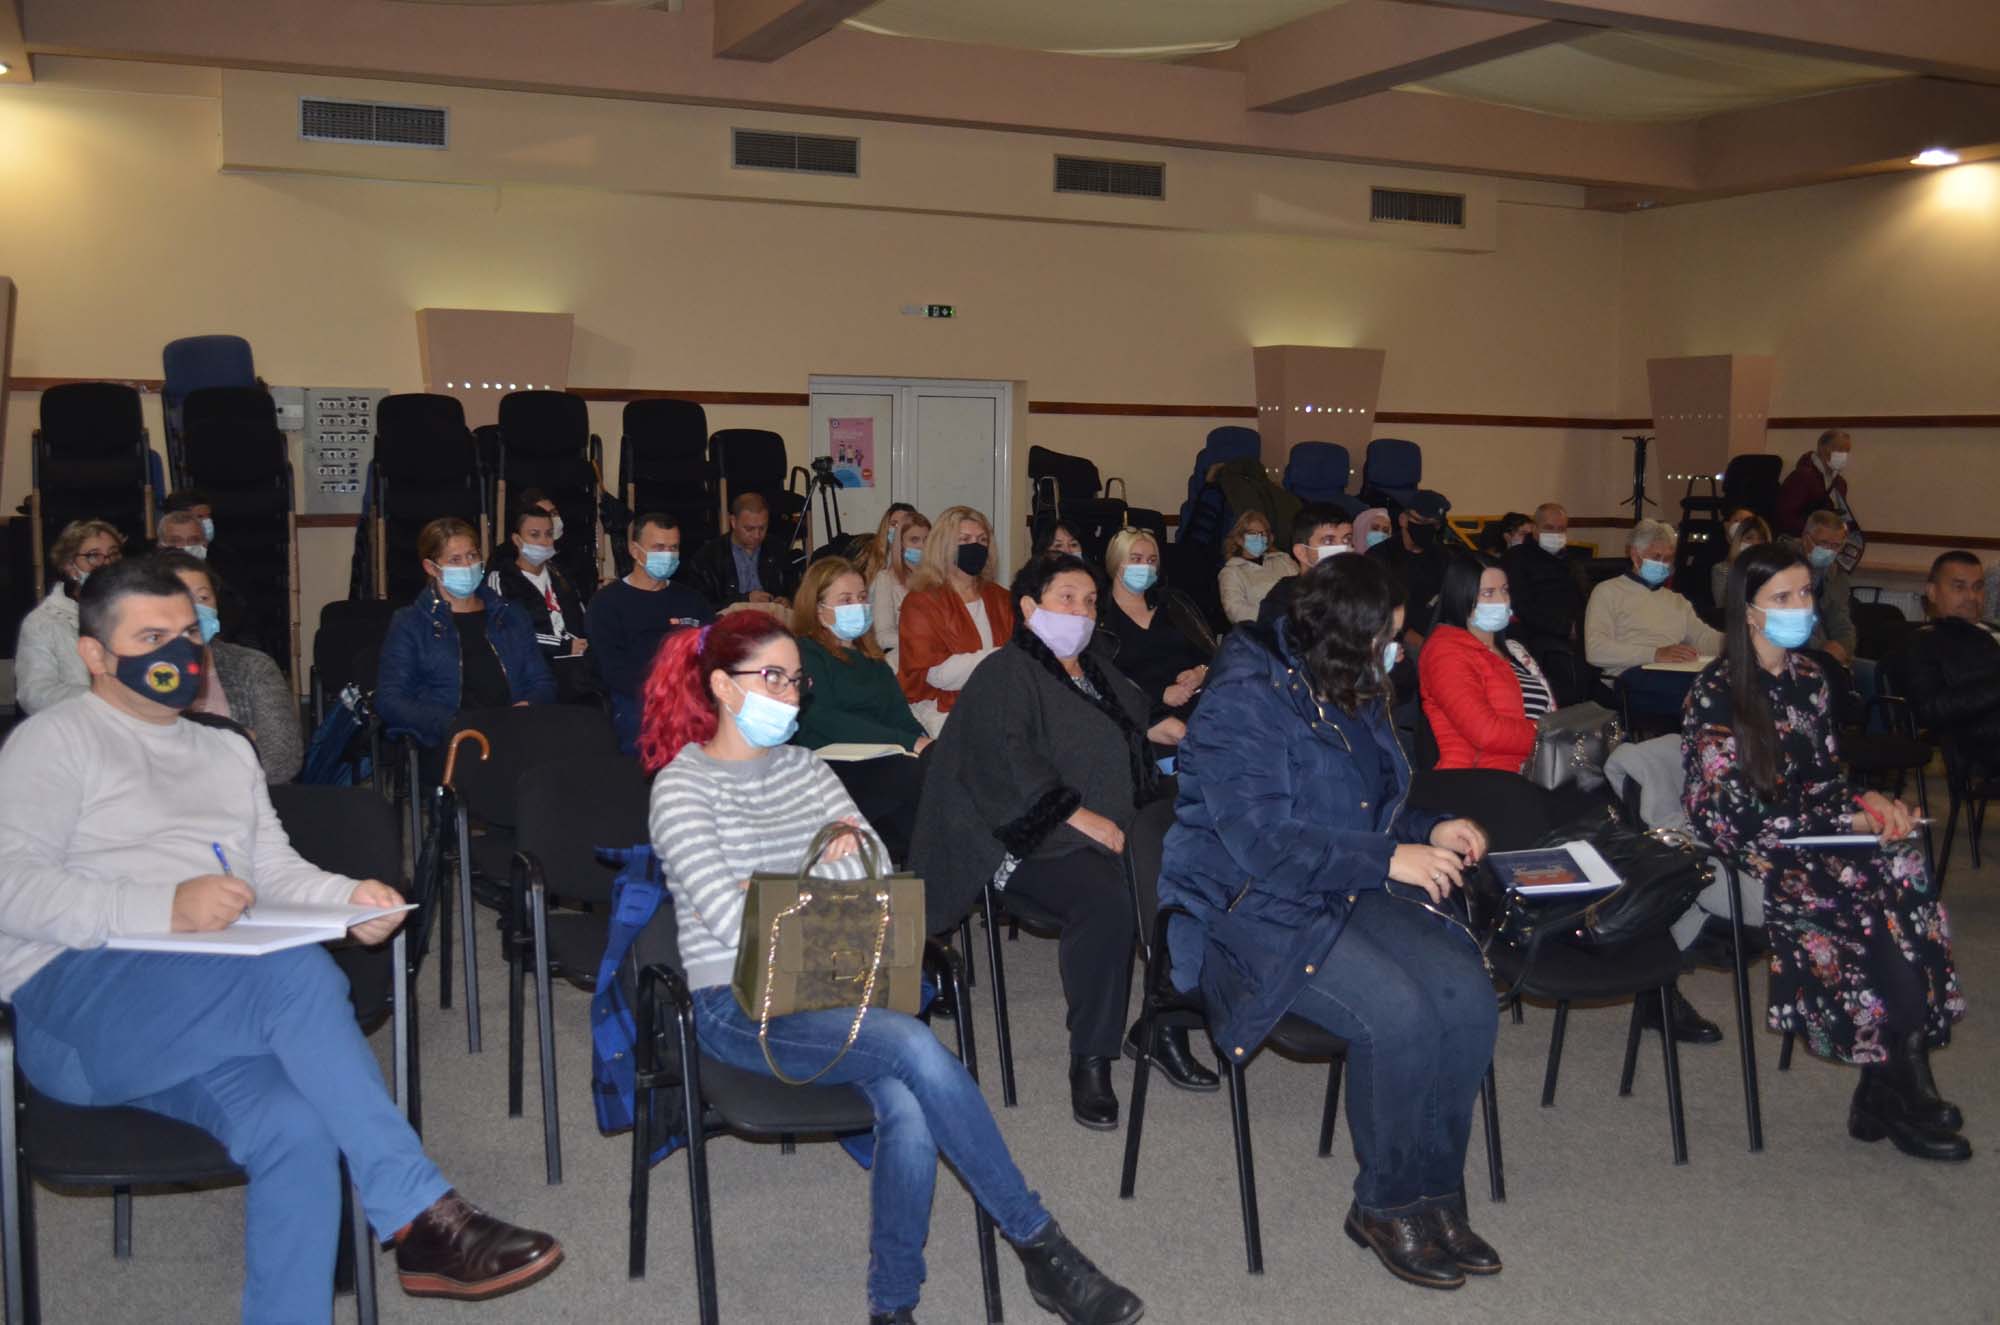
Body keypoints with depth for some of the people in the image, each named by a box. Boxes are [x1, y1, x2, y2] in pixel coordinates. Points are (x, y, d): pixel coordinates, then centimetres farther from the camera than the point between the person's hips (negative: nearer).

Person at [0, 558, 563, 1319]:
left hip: (212, 1017, 5)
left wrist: (346, 898, -4)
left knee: (296, 1127, -29)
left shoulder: (227, 752, 27)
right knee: (297, 973, -34)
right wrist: (166, 908, -23)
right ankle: (418, 1216, -30)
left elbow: (277, 873, 20)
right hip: (74, 999, -5)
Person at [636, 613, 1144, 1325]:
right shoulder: (681, 786, -2)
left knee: (908, 1111, -27)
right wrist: (834, 866, -6)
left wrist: (853, 844, -11)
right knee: (916, 1048, -29)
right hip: (738, 1006, -5)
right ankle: (1040, 1247, -16)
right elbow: (732, 919, -13)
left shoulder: (805, 768, 16)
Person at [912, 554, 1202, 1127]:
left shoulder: (1101, 675, 25)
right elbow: (1009, 762, -15)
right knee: (1106, 901, -34)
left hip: (1115, 828, 7)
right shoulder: (1005, 675, -1)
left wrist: (1162, 728, 12)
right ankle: (1090, 1061, -21)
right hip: (1037, 839, -7)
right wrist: (1080, 817, -21)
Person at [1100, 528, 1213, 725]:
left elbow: (1211, 648, 18)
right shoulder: (1099, 617, 7)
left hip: (1205, 698, 4)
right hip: (1151, 715, -4)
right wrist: (1161, 694, -13)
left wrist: (1202, 672, -5)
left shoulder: (1172, 600, 21)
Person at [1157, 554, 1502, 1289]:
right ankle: (1387, 1206, -6)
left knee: (1467, 994, -17)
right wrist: (1387, 860, -19)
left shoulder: (1353, 697, 12)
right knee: (1396, 1011, -29)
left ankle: (1435, 1194, -2)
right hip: (1251, 907, -8)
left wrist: (1430, 830, 6)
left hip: (1349, 892, 8)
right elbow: (1262, 843, -21)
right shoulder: (1246, 702, -15)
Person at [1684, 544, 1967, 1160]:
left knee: (1905, 871, -23)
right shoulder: (1717, 693, -10)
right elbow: (1734, 816, -14)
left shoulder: (1808, 679, 11)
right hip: (1749, 855, -6)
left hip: (1810, 836, 6)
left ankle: (1886, 1089, -17)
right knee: (1868, 896, -27)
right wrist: (1846, 821, -12)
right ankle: (1904, 1092, -12)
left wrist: (1868, 800, -5)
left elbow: (1824, 778, 17)